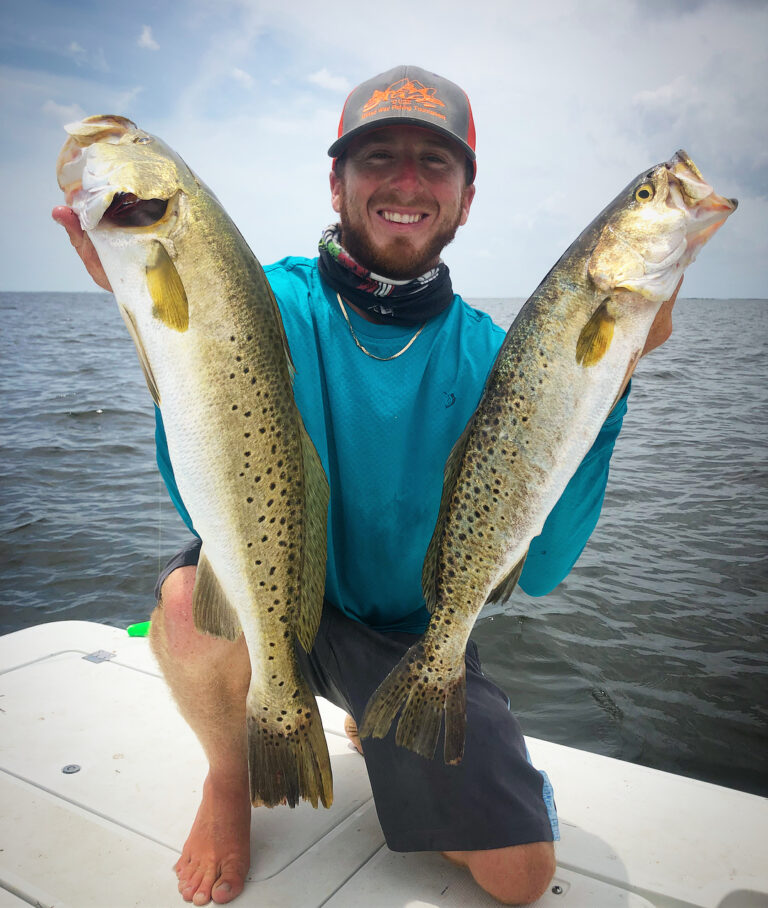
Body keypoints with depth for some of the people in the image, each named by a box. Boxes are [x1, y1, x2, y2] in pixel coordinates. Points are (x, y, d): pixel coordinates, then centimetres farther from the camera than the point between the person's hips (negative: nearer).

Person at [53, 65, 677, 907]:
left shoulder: (487, 356, -9)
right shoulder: (274, 305, -15)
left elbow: (537, 567, -17)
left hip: (416, 635, 2)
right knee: (195, 599, -35)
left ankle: (370, 727, 26)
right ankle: (229, 777, 1)